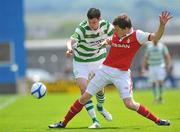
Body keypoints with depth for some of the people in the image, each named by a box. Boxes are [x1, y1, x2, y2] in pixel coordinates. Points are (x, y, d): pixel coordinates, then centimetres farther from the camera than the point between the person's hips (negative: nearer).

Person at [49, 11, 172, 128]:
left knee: (130, 104, -17)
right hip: (105, 69, 5)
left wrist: (162, 25, -36)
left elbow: (156, 37, -21)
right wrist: (106, 42, 8)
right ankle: (64, 123, 16)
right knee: (84, 98, 5)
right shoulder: (116, 34, 5)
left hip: (122, 74, -5)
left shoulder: (137, 35, -10)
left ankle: (157, 120, 1)